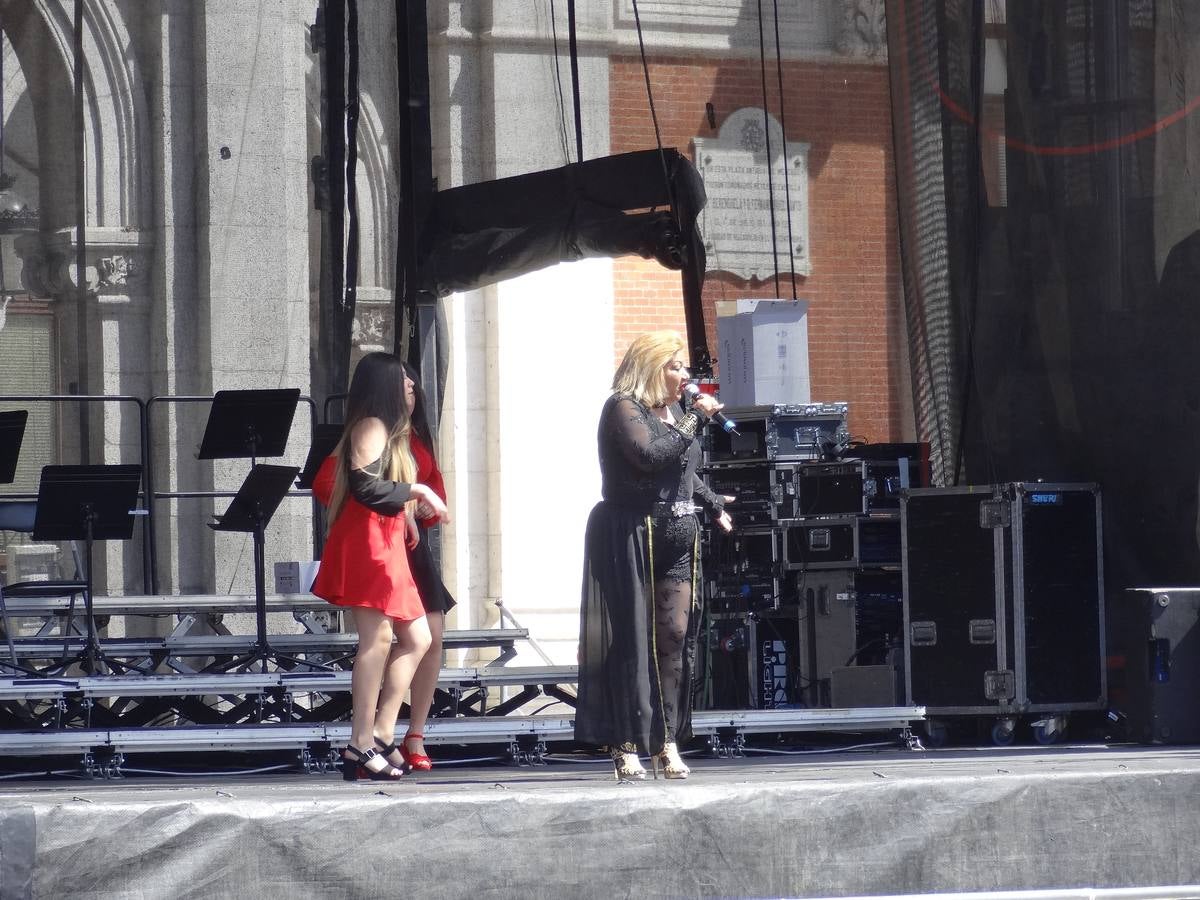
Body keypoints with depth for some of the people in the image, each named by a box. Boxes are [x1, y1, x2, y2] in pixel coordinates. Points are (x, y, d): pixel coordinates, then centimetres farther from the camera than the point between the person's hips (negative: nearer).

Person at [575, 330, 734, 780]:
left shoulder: (675, 412, 17)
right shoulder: (624, 409, -7)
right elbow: (651, 456, -23)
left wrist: (713, 504, 35)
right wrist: (696, 419, -17)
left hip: (677, 539, 7)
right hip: (632, 536, -7)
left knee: (675, 636, 0)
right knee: (632, 640, -6)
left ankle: (666, 741, 3)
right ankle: (626, 746, -3)